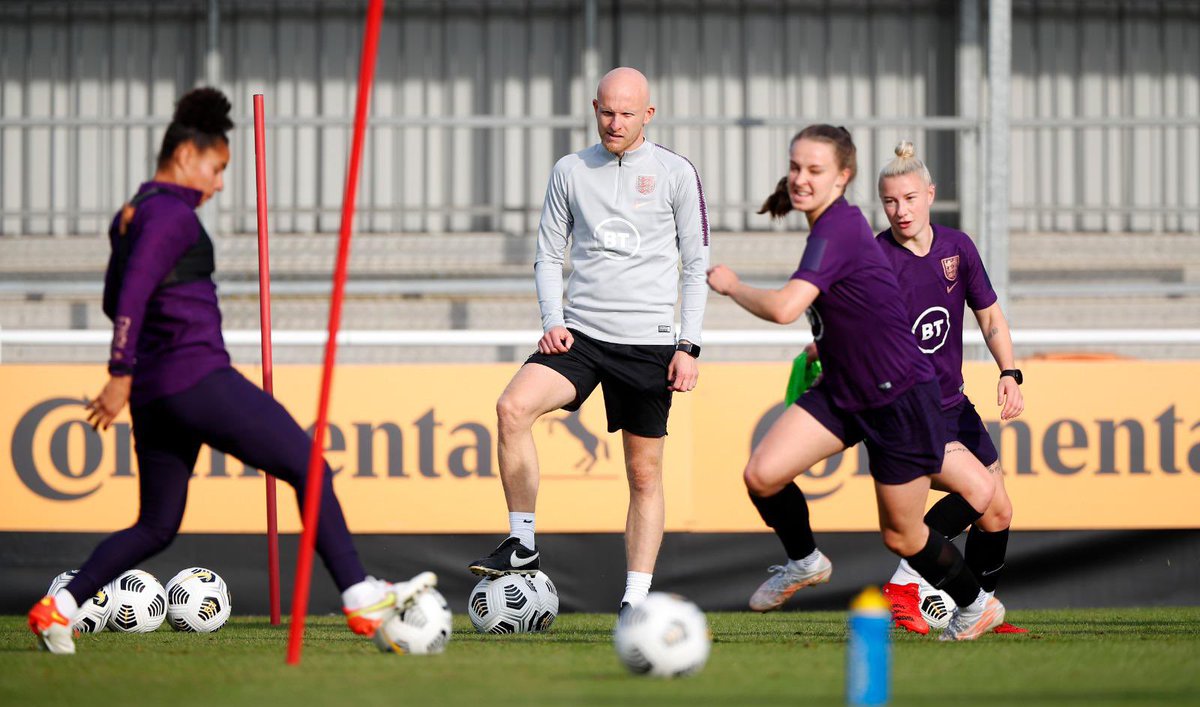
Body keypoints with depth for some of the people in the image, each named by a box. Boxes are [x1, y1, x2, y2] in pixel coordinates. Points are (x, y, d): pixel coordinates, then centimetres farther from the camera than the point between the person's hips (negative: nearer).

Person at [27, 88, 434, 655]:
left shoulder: (132, 214, 18)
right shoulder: (171, 212, -10)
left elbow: (114, 300, 26)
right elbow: (133, 293, -21)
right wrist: (122, 374, -23)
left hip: (154, 394, 10)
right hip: (197, 378, -9)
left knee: (157, 528, 15)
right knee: (310, 467, -4)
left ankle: (59, 607, 6)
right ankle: (360, 598, -8)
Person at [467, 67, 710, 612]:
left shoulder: (676, 174, 2)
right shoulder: (571, 172, 8)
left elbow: (696, 265, 4)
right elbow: (548, 255, 13)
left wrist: (688, 346, -3)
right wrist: (552, 322, -3)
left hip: (648, 341, -1)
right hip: (580, 333, 1)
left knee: (644, 474, 1)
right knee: (513, 407, -23)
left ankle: (635, 599, 7)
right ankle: (522, 546, -15)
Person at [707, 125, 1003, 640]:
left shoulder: (836, 231, -24)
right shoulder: (835, 223, 5)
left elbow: (784, 308, -35)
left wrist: (730, 286, -18)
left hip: (900, 399, -8)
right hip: (842, 393, 8)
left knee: (901, 535, 6)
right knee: (762, 474, -10)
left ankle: (976, 604, 31)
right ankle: (804, 561, 17)